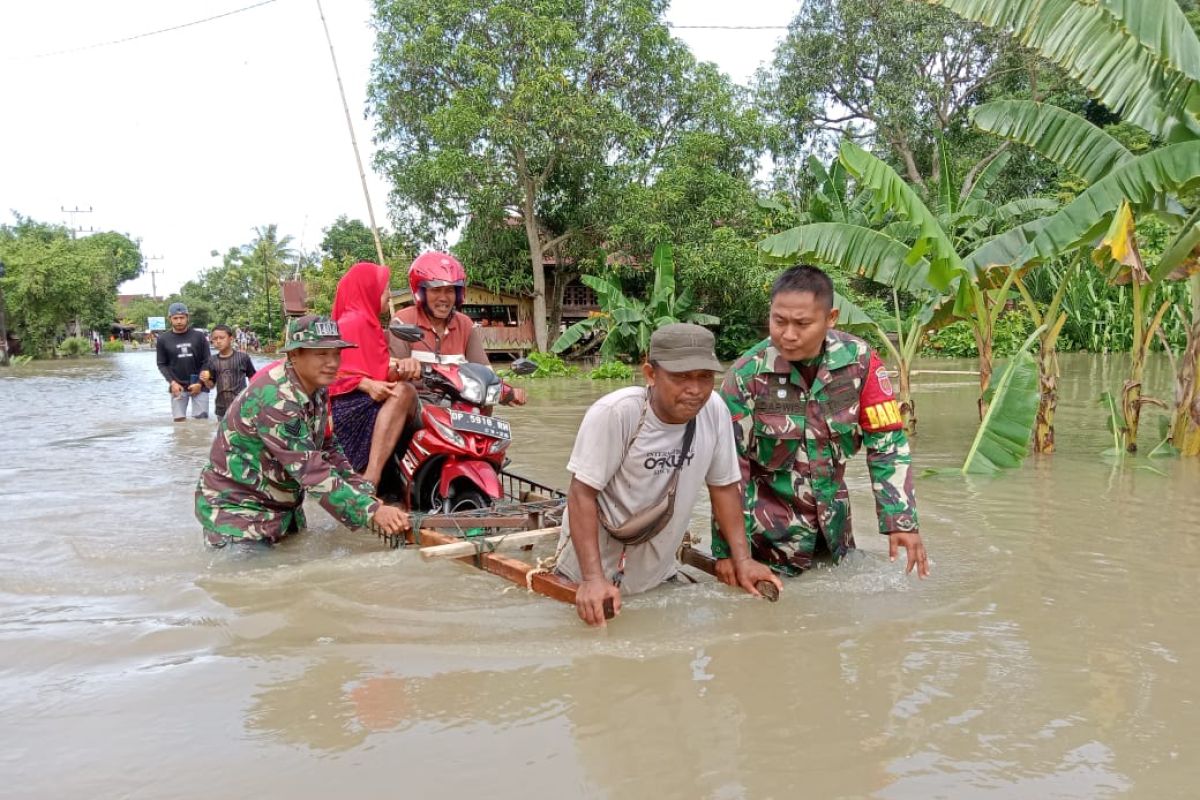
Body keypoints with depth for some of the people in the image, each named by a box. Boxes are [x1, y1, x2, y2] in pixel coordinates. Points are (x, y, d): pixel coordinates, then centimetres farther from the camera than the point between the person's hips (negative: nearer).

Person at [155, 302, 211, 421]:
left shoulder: (199, 336, -1)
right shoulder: (163, 339, 1)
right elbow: (162, 364, 5)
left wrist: (200, 383, -8)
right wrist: (172, 382, -8)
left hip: (199, 386, -1)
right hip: (177, 386, 1)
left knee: (202, 418, -1)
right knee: (179, 420, 1)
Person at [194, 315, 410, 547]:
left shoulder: (317, 391, -2)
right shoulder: (275, 399, -29)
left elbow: (328, 450, 3)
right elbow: (312, 471, -35)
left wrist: (367, 496, -10)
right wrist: (372, 511, -39)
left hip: (284, 505, 8)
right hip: (236, 508, -8)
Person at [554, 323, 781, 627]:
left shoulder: (715, 410, -12)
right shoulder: (613, 413, -27)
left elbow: (723, 486, 0)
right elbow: (582, 494, -23)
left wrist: (742, 559, -3)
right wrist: (593, 579, -29)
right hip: (594, 575, -5)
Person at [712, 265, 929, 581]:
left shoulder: (860, 360, -15)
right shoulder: (747, 375, -20)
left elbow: (887, 443, -8)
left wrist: (901, 521, -14)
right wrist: (727, 549, -15)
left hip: (832, 511, 4)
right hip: (772, 516, -3)